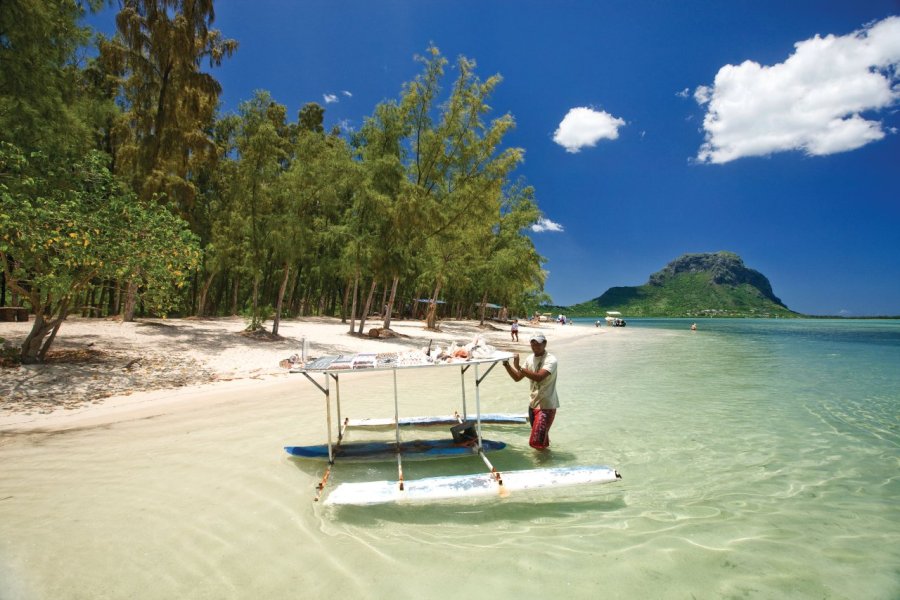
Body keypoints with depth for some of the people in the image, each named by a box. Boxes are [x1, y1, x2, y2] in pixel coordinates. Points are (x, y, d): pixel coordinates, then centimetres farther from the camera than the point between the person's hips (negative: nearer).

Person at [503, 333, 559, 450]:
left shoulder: (551, 360, -17)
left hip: (546, 405, -7)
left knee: (536, 441, -11)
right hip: (533, 403, 7)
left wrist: (518, 367, -34)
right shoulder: (530, 359, 5)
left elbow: (538, 377, -32)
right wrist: (507, 365, -5)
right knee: (536, 439, 19)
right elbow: (517, 378, 9)